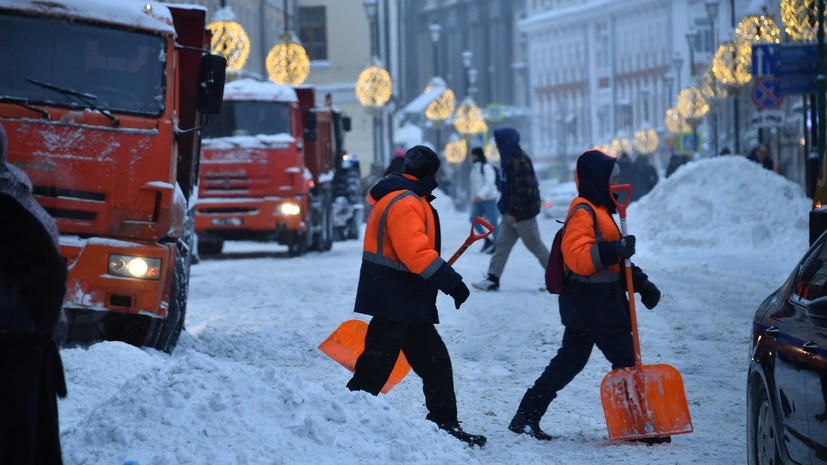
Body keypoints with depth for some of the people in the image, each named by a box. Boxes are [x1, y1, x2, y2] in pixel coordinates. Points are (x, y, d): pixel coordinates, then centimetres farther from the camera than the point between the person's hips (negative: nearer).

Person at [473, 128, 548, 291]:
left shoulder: (520, 162, -21)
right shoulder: (510, 160, 11)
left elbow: (523, 190, -25)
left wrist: (513, 212, -23)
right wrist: (506, 208, 19)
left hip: (523, 214, -10)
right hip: (512, 212, 10)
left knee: (535, 245, 0)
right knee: (501, 245, 6)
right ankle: (493, 279, 7)